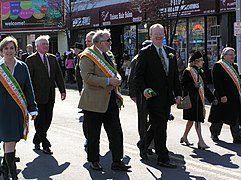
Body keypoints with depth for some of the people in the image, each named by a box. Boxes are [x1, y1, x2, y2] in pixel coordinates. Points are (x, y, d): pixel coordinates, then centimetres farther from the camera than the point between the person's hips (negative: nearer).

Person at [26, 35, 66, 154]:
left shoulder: (52, 58, 12)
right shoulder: (31, 59, -5)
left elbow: (58, 75, 13)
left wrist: (62, 90, 7)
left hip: (50, 95, 6)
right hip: (38, 95, -6)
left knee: (48, 119, 9)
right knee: (40, 121, -1)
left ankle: (37, 141, 25)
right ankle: (45, 145, 4)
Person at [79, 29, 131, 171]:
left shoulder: (107, 55, 16)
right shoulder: (87, 56, -10)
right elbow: (87, 77, -22)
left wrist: (117, 79, 3)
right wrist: (108, 81, -24)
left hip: (111, 100, 7)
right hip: (95, 102, -7)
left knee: (116, 132, 3)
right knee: (93, 134, 5)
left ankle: (117, 162, 9)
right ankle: (93, 161, 20)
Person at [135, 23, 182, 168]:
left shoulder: (171, 52, 13)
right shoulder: (145, 53, -5)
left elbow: (175, 75, 15)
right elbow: (138, 76, -6)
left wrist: (178, 93, 10)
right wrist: (144, 89, -22)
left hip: (167, 96, 6)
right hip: (154, 96, -6)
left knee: (160, 126, 12)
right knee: (160, 127, -5)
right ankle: (163, 158, -1)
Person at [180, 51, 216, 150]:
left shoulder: (200, 72, 15)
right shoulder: (187, 71, -8)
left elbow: (204, 87, 20)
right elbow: (183, 84, -13)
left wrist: (212, 98, 18)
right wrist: (194, 85, -27)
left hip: (198, 99, 8)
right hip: (191, 99, -8)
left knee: (192, 119, 15)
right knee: (196, 119, -13)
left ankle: (184, 137, 29)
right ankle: (200, 141, -15)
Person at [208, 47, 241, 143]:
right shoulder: (218, 66, -9)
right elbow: (217, 83, -16)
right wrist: (222, 95, -22)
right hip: (223, 97, -7)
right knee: (219, 117, 4)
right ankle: (214, 134, 23)